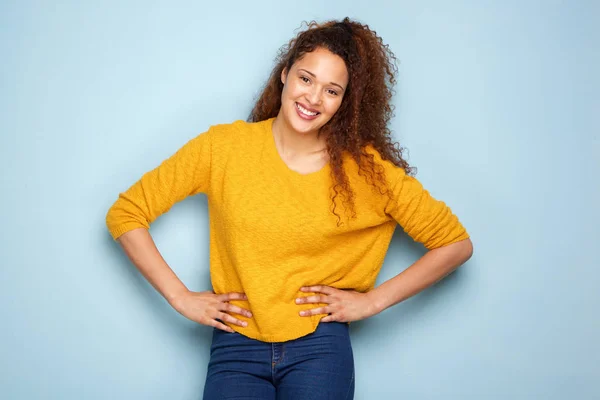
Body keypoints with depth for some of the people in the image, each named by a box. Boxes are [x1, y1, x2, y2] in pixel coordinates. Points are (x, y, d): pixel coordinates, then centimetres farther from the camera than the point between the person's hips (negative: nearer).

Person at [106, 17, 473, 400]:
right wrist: (182, 297, -3)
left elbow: (456, 243, 3)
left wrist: (373, 299, -3)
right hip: (237, 345, 0)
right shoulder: (224, 146, -3)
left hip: (320, 345, 0)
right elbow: (126, 213, 2)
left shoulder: (367, 167, -4)